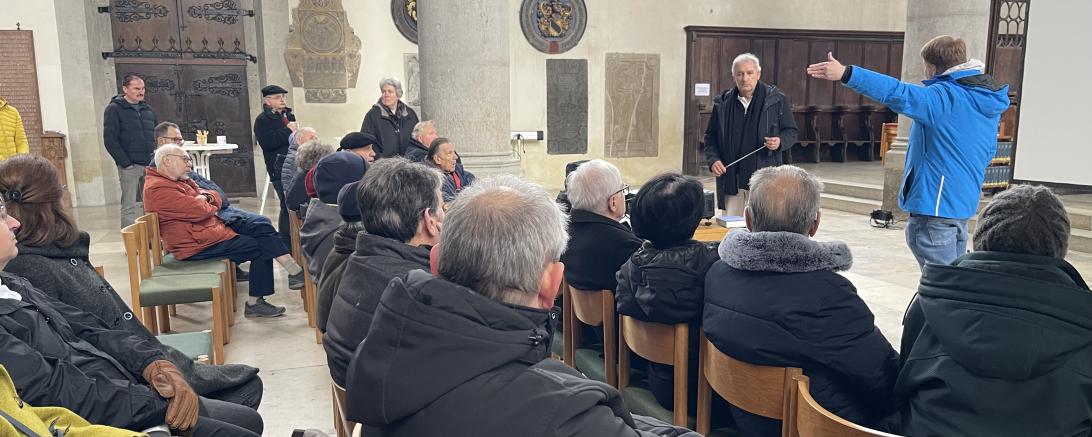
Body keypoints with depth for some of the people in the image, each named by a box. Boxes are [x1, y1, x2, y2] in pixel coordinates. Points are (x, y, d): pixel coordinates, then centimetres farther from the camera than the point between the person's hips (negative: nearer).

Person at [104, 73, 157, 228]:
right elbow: (110, 140, -8)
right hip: (130, 167, -5)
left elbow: (156, 137, 21)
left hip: (150, 166, 5)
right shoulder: (114, 109, -1)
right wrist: (126, 163, -13)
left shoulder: (148, 110, 16)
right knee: (129, 207, -5)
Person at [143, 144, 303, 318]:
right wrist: (210, 206, 0)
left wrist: (206, 196, -9)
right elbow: (199, 211, -23)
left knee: (260, 227, -4)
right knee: (260, 247, -11)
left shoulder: (181, 181, 18)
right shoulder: (158, 188, -16)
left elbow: (215, 196, 14)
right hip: (198, 245, -10)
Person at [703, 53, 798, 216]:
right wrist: (713, 160, -3)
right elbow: (710, 136, 14)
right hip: (731, 180, 2)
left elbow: (791, 131, 7)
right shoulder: (723, 103, 8)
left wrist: (780, 142, -15)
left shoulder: (777, 100, 2)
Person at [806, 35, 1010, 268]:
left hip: (935, 204, -10)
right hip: (965, 203, 10)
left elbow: (898, 94, -32)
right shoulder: (987, 101, 10)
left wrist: (846, 74, -38)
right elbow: (988, 151, 18)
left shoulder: (944, 97, -18)